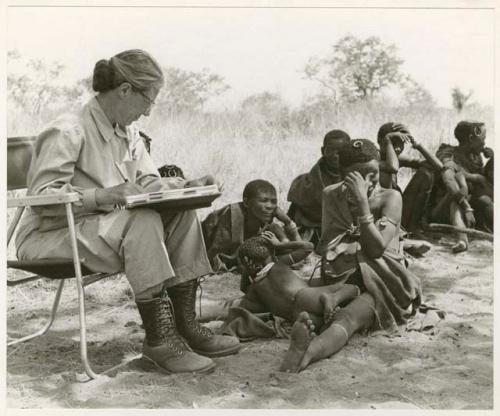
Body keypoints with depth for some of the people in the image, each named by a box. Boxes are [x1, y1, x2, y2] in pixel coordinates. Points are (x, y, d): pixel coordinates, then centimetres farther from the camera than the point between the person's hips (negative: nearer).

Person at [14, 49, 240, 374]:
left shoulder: (128, 132, 10)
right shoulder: (67, 132, -17)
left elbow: (147, 182, 11)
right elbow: (43, 196, -23)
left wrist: (183, 188, -9)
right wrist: (101, 195, -34)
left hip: (110, 225, 9)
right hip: (52, 235, -8)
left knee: (183, 215, -11)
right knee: (142, 222, -33)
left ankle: (185, 324, -12)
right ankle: (160, 338, -28)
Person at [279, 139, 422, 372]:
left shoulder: (390, 198, 0)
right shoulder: (332, 196, 9)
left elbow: (376, 249, -15)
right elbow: (327, 249, 5)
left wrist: (362, 202, -20)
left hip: (382, 285, -4)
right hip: (343, 282, 4)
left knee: (349, 317, -38)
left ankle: (308, 351, -68)